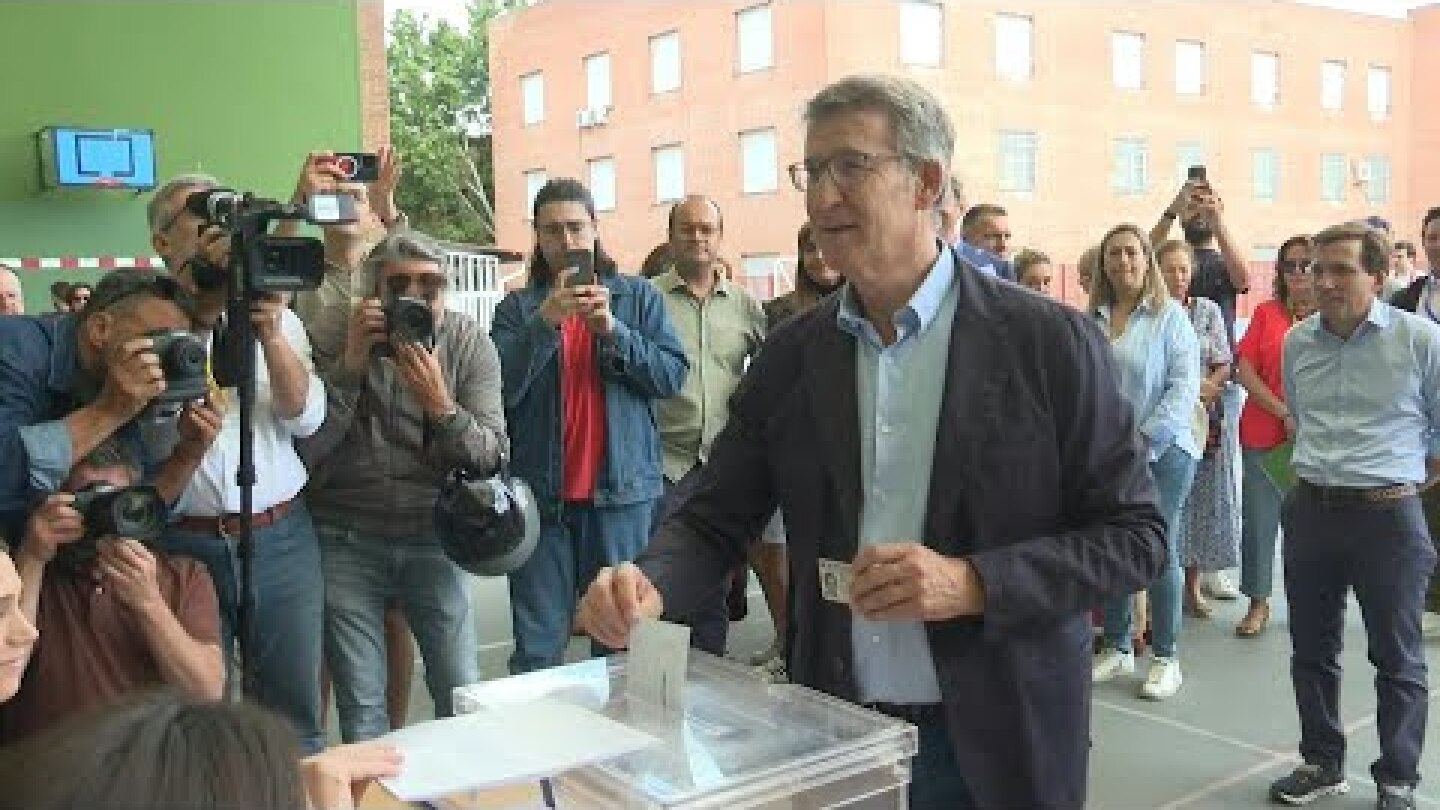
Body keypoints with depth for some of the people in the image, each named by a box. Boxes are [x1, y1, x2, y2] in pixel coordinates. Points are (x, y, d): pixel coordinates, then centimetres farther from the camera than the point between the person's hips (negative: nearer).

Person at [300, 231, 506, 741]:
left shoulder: (469, 344, -4)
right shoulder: (333, 332, -7)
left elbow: (491, 457, -7)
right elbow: (305, 448, -13)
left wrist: (439, 404, -22)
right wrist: (350, 364, -21)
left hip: (431, 532, 1)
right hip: (346, 540, -1)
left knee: (464, 697, 5)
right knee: (361, 707, 5)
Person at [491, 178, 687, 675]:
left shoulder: (638, 296, 8)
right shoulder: (517, 307, 7)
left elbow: (672, 376, -2)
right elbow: (499, 391, -6)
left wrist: (612, 330, -15)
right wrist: (546, 321, -16)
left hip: (622, 490, 0)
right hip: (540, 494, 0)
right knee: (537, 650, 5)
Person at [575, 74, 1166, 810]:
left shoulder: (1050, 340, -10)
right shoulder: (791, 353, 0)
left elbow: (1134, 534, -8)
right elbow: (716, 518, 2)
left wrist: (972, 584, -21)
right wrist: (650, 587, -18)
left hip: (995, 744, -2)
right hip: (831, 738, 3)